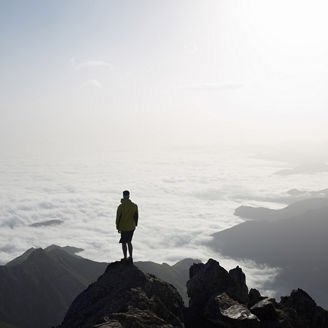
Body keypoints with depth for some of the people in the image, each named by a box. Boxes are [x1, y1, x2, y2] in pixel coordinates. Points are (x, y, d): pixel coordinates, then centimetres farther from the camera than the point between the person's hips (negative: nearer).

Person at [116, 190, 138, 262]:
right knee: (129, 242, 20)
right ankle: (130, 257, 24)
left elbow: (118, 218, -10)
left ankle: (125, 258, 16)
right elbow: (136, 216, 2)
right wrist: (135, 225, 16)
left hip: (123, 228, -4)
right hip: (131, 227, 4)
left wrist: (118, 228, 2)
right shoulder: (134, 206, -5)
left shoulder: (121, 206, -16)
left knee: (124, 243, 9)